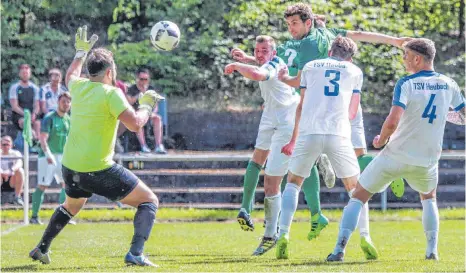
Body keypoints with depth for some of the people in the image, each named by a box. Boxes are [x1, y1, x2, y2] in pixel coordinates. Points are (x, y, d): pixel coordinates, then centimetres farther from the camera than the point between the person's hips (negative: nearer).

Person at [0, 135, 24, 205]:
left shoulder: (15, 154, 3)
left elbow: (19, 163, -20)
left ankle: (17, 196, -24)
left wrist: (11, 170, -42)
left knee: (20, 171, -29)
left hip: (12, 181, 1)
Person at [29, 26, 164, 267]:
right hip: (99, 171, -7)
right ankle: (135, 253, -13)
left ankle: (41, 249, 38)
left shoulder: (79, 87, 6)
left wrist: (81, 52, 43)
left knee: (71, 206, 37)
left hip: (70, 168, 7)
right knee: (149, 201, 3)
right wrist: (147, 106, -3)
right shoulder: (110, 93, -14)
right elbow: (135, 124, -20)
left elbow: (70, 76, 31)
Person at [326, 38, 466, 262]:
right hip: (427, 160, 4)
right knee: (429, 197, 33)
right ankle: (432, 250, 20)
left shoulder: (406, 84, -14)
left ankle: (339, 249, -2)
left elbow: (392, 122, -26)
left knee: (358, 197, 9)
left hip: (396, 156, -4)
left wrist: (380, 140, -7)